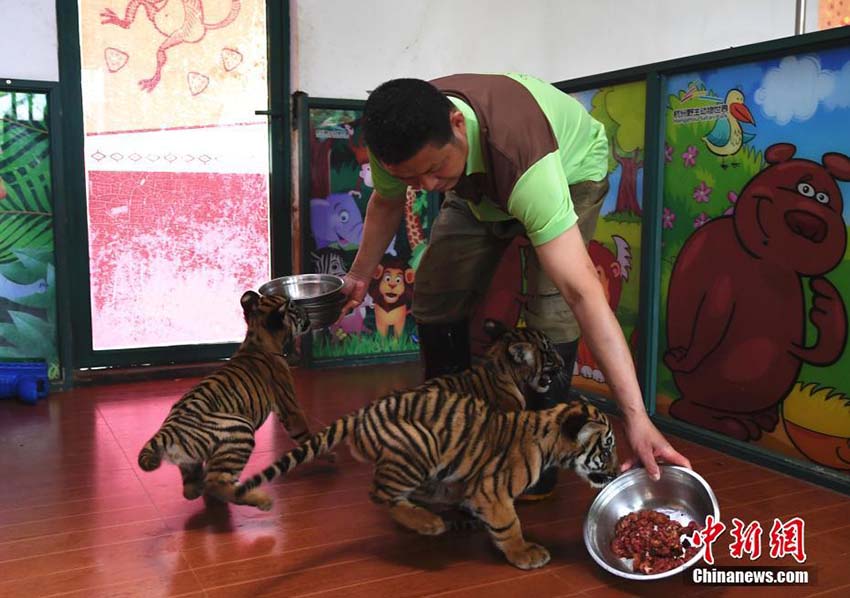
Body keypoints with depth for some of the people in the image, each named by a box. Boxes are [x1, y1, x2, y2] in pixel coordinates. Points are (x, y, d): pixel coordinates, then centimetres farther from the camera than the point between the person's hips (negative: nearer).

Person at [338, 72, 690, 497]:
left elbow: (582, 292, -53)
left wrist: (636, 418, -54)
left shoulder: (522, 157, -48)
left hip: (571, 170, -4)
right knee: (436, 294, -5)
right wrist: (360, 275, -1)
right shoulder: (399, 141, -32)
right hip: (478, 186, 5)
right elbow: (386, 202, -4)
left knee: (550, 300, -25)